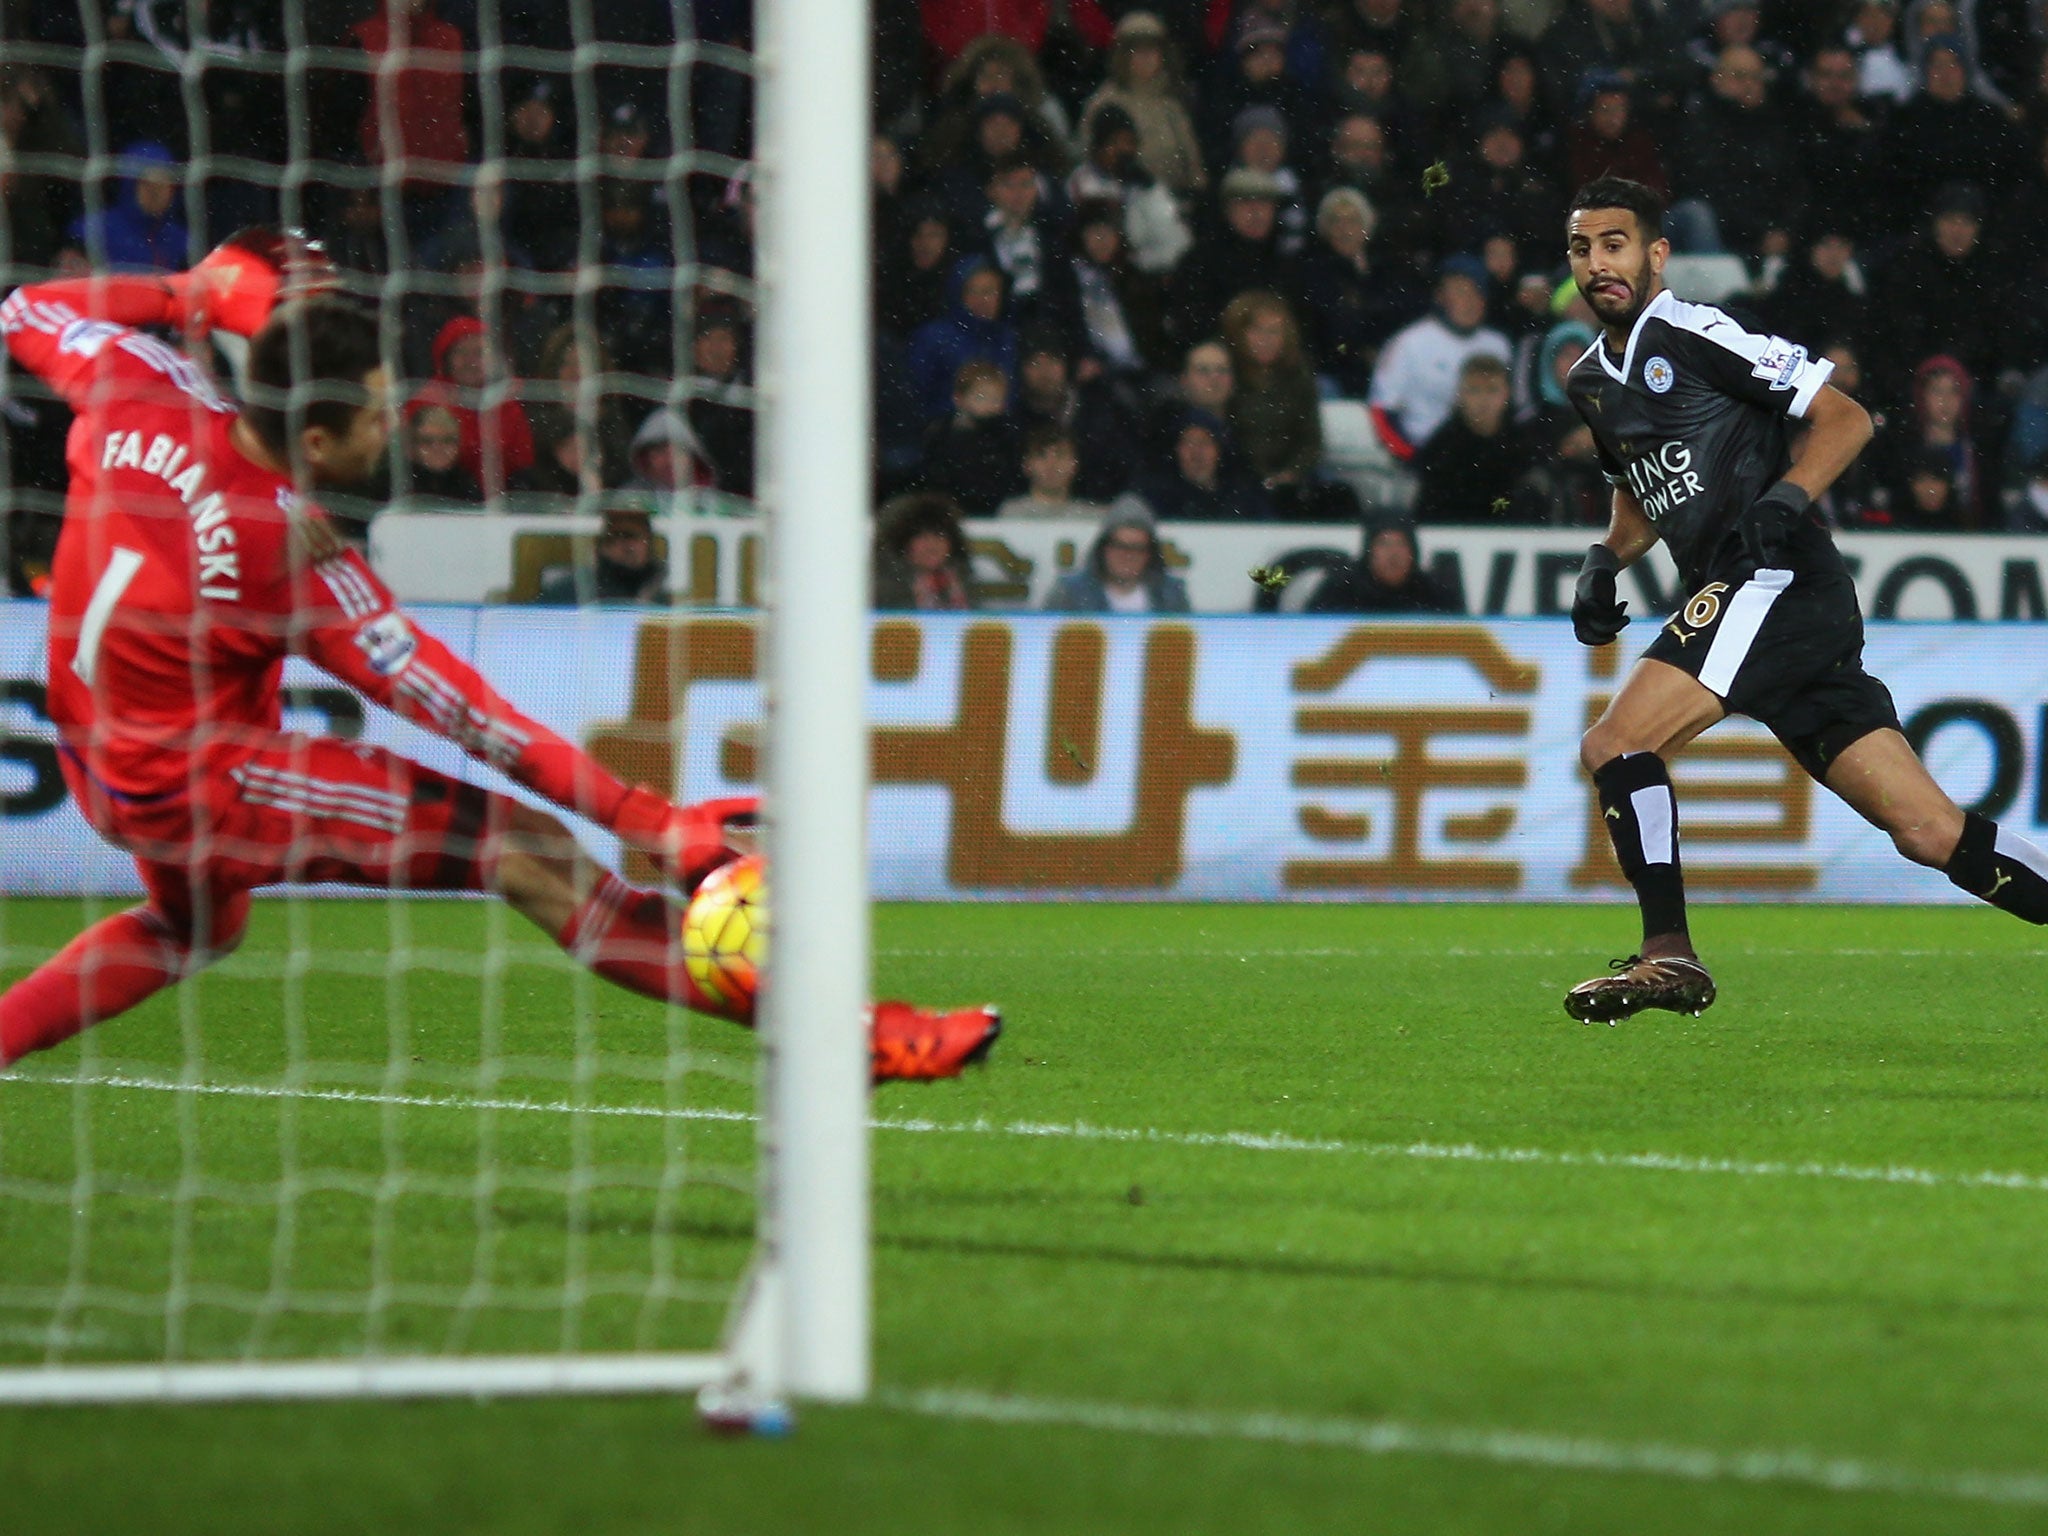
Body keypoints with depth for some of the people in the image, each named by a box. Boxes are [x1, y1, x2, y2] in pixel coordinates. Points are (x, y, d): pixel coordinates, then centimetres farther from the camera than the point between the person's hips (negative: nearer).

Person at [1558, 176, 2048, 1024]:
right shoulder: (1591, 382, 20)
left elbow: (1845, 417, -8)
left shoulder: (1689, 334, -6)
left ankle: (1668, 955, -14)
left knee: (1614, 746, -17)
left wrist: (1785, 499, -21)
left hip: (1775, 581, -8)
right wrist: (1606, 560, 18)